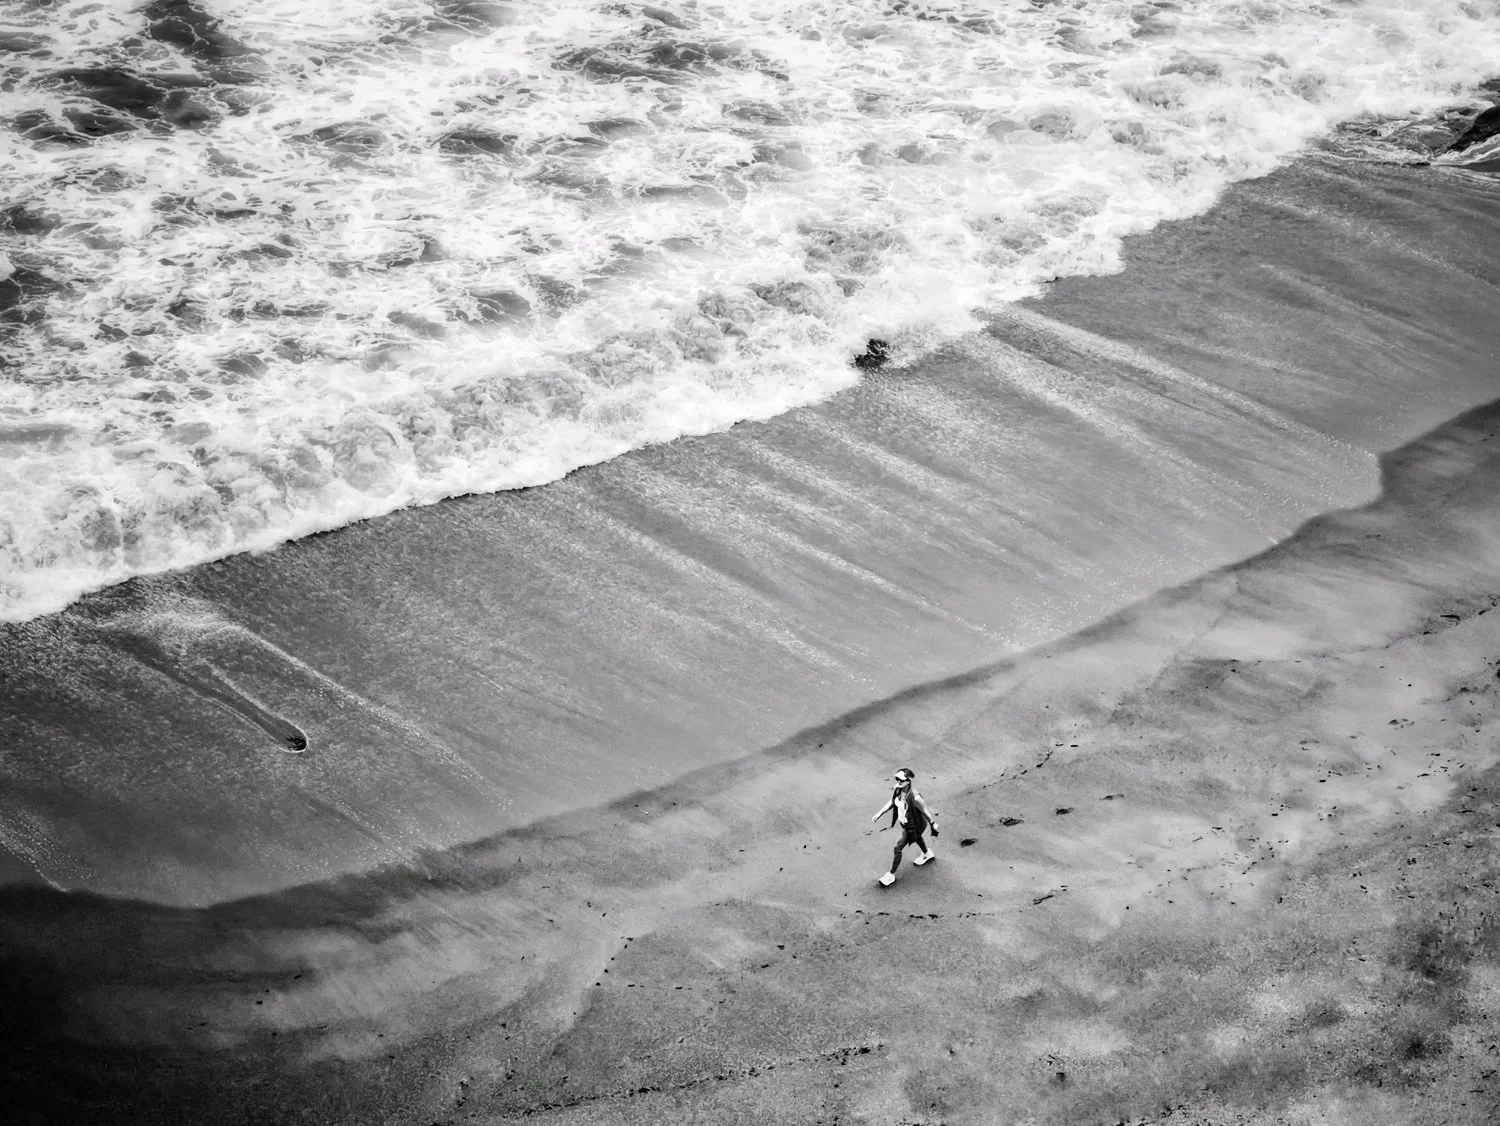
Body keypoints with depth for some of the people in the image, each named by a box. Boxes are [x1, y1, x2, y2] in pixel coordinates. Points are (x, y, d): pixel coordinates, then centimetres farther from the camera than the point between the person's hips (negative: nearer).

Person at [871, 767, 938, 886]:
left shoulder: (915, 797, -41)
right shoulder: (897, 789, -20)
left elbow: (925, 811, -25)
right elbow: (892, 802, 1)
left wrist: (933, 824, -11)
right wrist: (880, 813, -3)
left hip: (914, 826, -8)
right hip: (905, 824, 8)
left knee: (898, 848, 0)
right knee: (916, 837, 35)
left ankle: (891, 875, 19)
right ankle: (927, 854, 67)